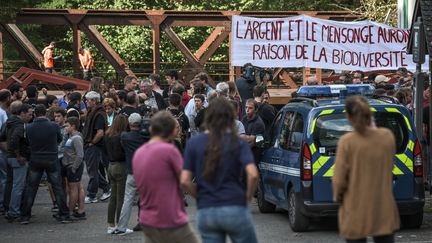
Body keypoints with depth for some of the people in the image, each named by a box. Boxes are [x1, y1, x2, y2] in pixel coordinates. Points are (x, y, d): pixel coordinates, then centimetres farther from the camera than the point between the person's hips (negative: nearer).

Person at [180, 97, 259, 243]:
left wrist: (199, 196, 12)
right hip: (235, 209, -2)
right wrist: (248, 196, 1)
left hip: (205, 213, 2)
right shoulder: (238, 143, -2)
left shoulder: (194, 143, 3)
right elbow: (253, 174, -15)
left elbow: (184, 181, -3)